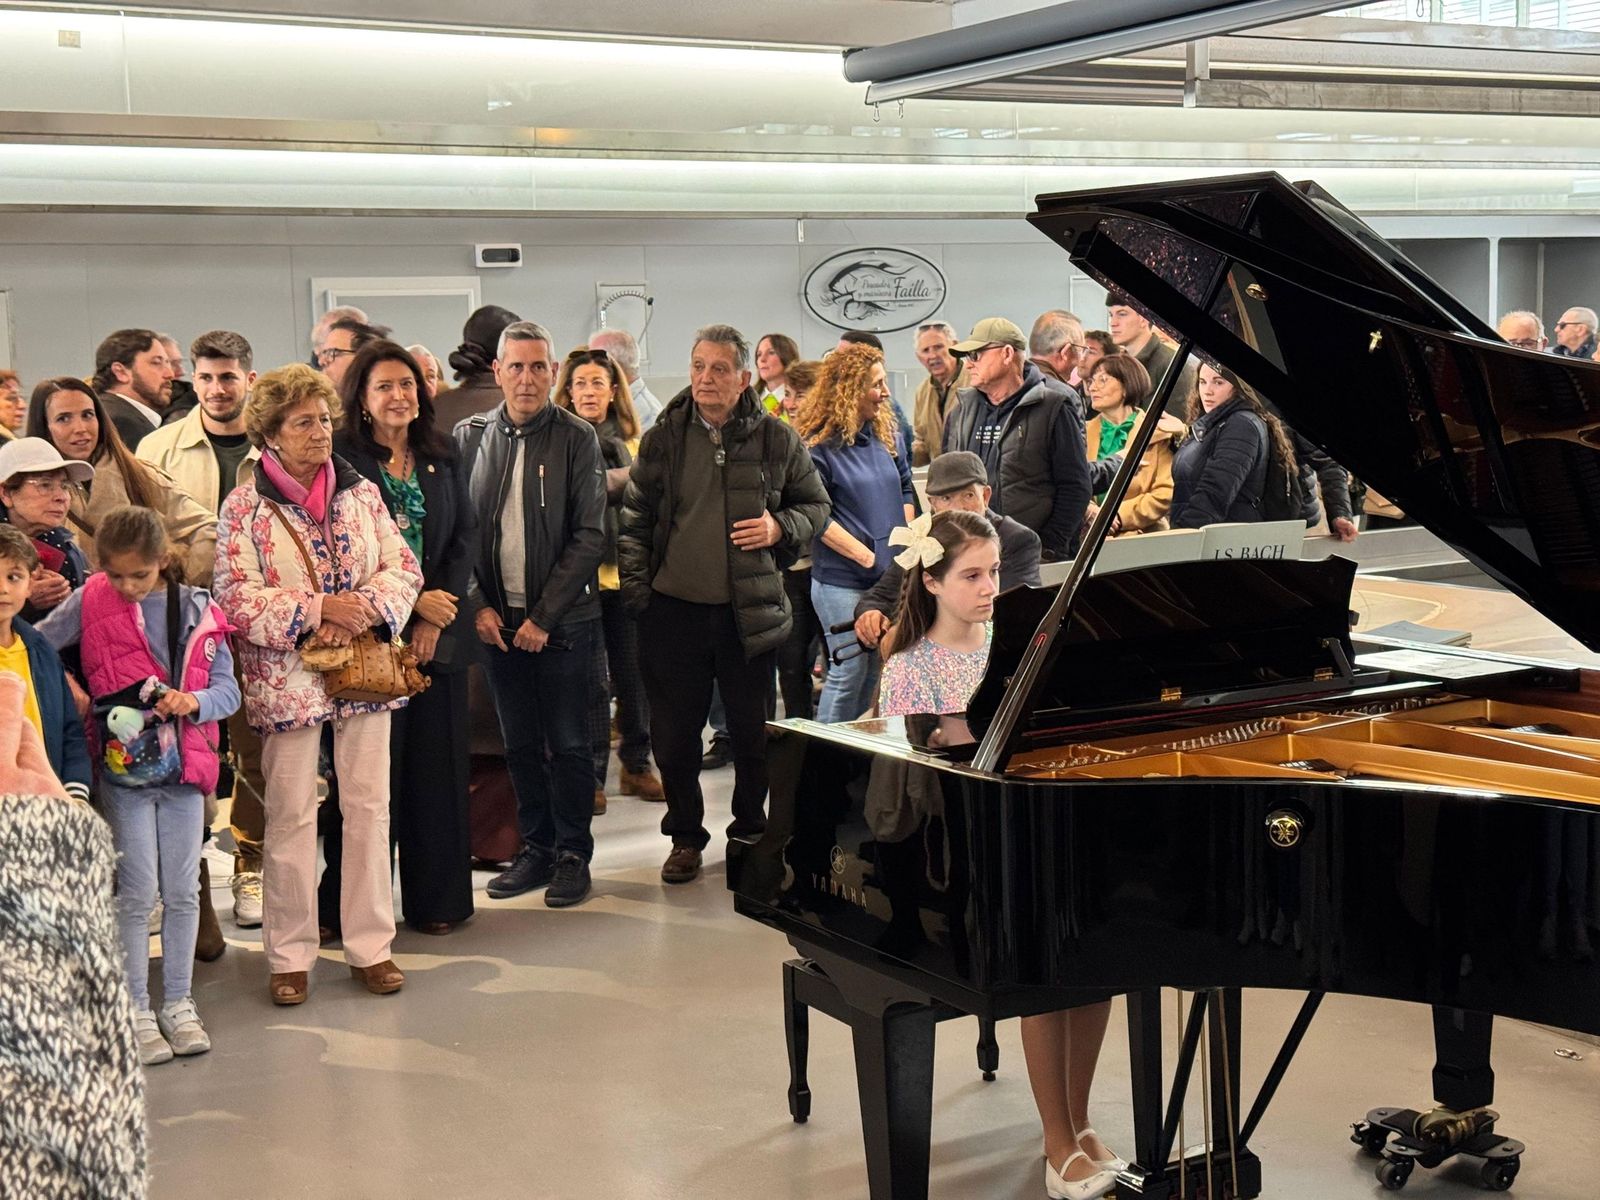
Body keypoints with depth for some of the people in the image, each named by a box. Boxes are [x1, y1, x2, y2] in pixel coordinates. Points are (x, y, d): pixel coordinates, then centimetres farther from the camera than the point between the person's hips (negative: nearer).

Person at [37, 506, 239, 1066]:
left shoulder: (196, 609, -1)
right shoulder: (91, 601, -4)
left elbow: (228, 689, -1)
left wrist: (194, 701, -19)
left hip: (183, 767, 2)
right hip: (123, 768, -2)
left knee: (183, 891, 8)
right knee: (138, 892, 1)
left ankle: (178, 1002, 21)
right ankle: (136, 1010, 13)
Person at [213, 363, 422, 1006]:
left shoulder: (362, 492, 7)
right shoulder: (243, 507, -3)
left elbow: (403, 567, 3)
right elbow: (236, 596, -11)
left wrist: (362, 612, -15)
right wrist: (320, 609, -19)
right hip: (287, 680, -3)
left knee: (369, 806, 7)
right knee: (291, 816, 3)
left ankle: (371, 945, 17)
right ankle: (290, 955, 14)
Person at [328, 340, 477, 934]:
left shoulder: (444, 458, 10)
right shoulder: (342, 460, -3)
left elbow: (463, 540, 7)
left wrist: (435, 616, -5)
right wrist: (410, 601, -11)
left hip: (438, 632, 4)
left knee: (437, 766, 7)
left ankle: (435, 899, 17)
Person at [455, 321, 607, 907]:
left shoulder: (577, 438, -5)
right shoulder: (471, 436, 4)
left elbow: (589, 536, -8)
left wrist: (544, 616, -12)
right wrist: (477, 605, -5)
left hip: (563, 620, -3)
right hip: (495, 620, 3)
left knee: (568, 743, 4)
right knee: (520, 744, 11)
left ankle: (573, 854, 16)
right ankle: (537, 848, 23)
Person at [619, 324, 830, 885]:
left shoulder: (777, 441, 0)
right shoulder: (663, 440, 3)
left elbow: (817, 505, 11)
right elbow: (634, 519, 7)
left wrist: (780, 528, -9)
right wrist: (637, 590, 0)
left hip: (751, 612, -1)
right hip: (673, 610, 1)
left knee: (752, 733, 9)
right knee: (673, 732, 8)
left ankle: (751, 832, 27)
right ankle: (685, 836, 24)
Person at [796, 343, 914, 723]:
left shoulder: (884, 432, 10)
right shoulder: (817, 445, -11)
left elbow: (905, 485, 21)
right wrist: (868, 557, -17)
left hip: (889, 576, 7)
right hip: (842, 581, -7)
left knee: (879, 670, 12)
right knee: (849, 671, -4)